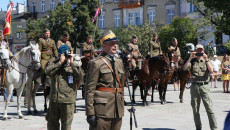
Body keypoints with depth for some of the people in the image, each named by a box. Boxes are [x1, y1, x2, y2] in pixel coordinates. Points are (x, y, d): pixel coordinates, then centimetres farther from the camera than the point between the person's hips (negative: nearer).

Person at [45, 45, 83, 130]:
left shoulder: (73, 66, 5)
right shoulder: (55, 64, 10)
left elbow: (79, 76, -14)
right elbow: (47, 72, -9)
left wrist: (72, 63, -16)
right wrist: (60, 62, -12)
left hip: (67, 100, -2)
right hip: (54, 99, 2)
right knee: (52, 123, 13)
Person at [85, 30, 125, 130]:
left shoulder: (119, 62, 15)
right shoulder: (96, 63, -7)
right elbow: (90, 90, -11)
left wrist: (122, 106, 17)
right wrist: (90, 113, -16)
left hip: (117, 110, 7)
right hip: (102, 109, -7)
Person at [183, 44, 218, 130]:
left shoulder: (206, 61, 10)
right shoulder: (192, 61, 11)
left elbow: (211, 71, -7)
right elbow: (184, 68, -6)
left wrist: (206, 59, -13)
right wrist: (190, 58, -12)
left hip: (204, 86, -1)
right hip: (194, 86, 1)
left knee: (209, 108, -7)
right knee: (195, 109, 6)